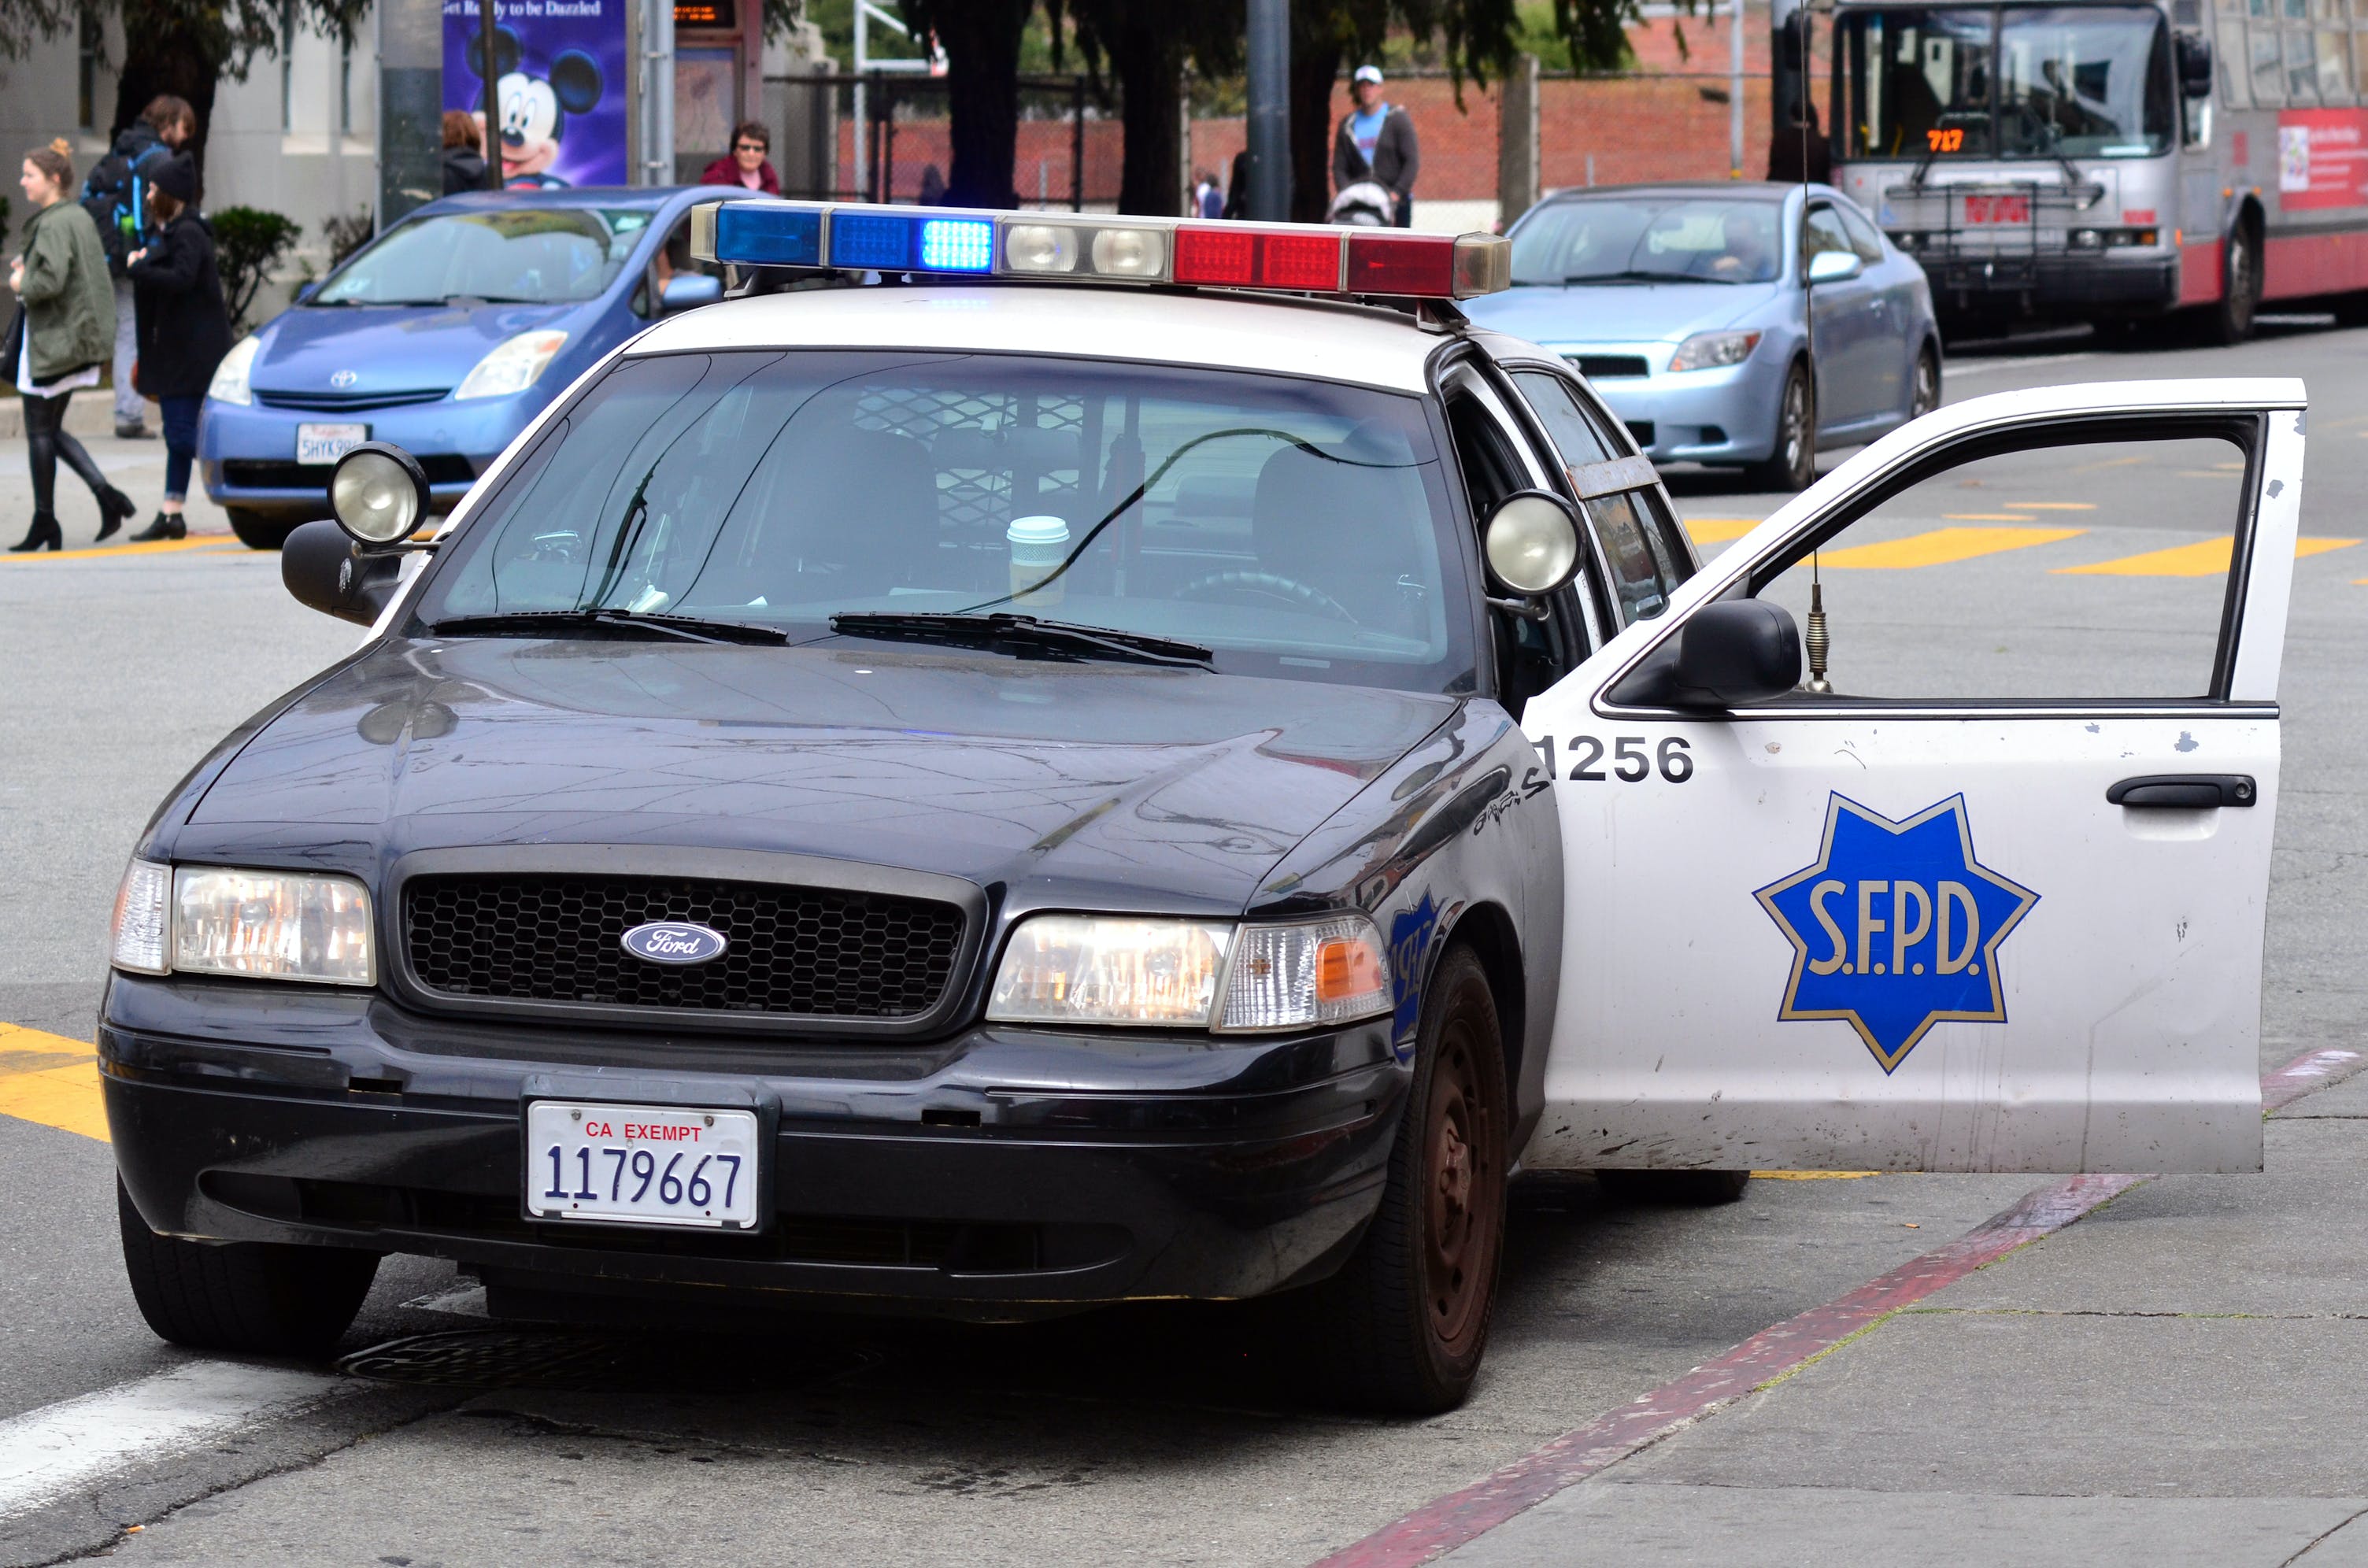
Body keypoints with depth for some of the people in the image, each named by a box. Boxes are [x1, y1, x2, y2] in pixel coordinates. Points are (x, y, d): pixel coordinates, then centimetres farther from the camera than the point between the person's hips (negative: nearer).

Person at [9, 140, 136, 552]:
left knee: (39, 432, 1)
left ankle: (44, 522, 6)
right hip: (81, 336, 9)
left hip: (51, 340, -9)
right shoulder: (82, 218, 11)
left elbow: (51, 281, -28)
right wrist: (29, 271, 11)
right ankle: (106, 494, 5)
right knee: (51, 429, 16)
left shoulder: (54, 225, -18)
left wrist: (21, 285, -7)